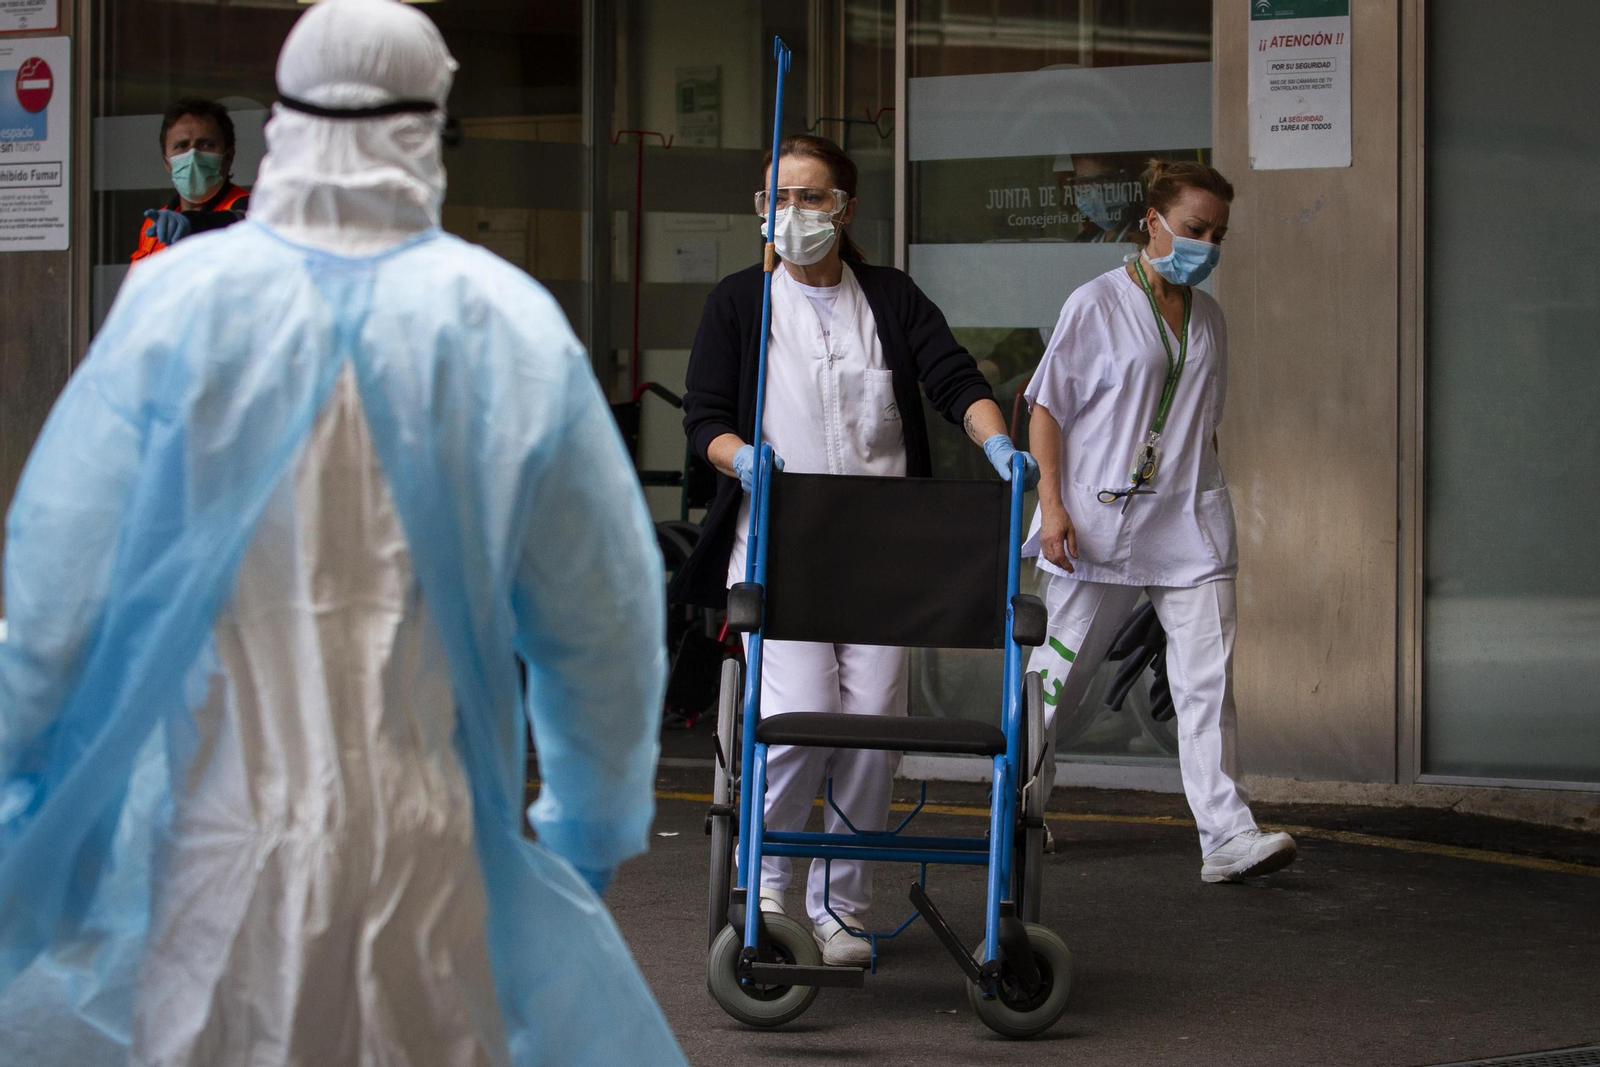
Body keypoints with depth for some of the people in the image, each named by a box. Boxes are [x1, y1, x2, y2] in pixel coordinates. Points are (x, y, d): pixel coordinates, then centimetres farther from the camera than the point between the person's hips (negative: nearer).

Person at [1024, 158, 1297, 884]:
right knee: (1061, 668, 6)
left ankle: (1226, 836, -14)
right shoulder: (1097, 305, -2)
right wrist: (1051, 504, -11)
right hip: (1101, 521, -4)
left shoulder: (1208, 319, 13)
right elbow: (1045, 408, -2)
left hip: (1190, 524, 4)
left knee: (1209, 674, -9)